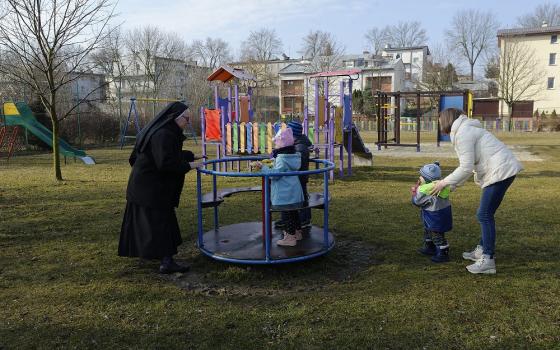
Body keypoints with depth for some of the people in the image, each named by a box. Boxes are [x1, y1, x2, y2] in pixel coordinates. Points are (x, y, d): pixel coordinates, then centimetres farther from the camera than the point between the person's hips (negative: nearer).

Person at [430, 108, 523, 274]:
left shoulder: (462, 133, -13)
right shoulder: (465, 130, 20)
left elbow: (466, 168, -16)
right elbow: (467, 167, 19)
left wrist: (445, 182, -6)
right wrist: (450, 186, 16)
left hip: (501, 171, -10)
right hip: (501, 170, 10)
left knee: (485, 215, -6)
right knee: (485, 214, 16)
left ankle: (488, 260, -2)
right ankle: (483, 250, 27)